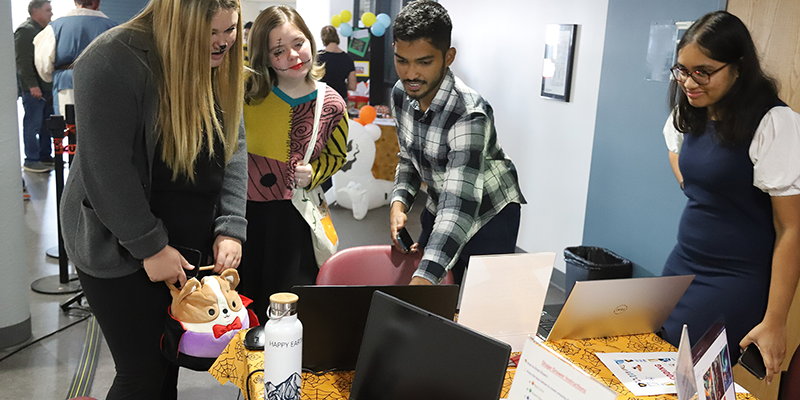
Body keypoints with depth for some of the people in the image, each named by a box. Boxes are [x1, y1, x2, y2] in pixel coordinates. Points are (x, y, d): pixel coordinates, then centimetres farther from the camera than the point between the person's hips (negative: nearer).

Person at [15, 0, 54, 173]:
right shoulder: (25, 30, -9)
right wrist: (32, 85, -21)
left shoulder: (44, 30, 21)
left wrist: (52, 83, 18)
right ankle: (31, 160, 1)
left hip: (46, 87, 9)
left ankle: (45, 156, 20)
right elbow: (23, 61, -16)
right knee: (33, 124, -5)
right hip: (33, 88, -9)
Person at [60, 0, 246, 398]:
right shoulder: (114, 61, -19)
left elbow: (233, 149, 3)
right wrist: (150, 246, -18)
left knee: (171, 364, 14)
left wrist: (230, 227, -7)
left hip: (189, 247, 6)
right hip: (121, 250, -6)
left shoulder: (220, 67, 3)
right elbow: (106, 169, -21)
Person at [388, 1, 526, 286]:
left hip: (489, 216, -6)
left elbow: (460, 206, -45)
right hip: (439, 207, 6)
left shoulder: (470, 115, -35)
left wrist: (425, 276, -57)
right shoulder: (400, 94, -11)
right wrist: (399, 201, -15)